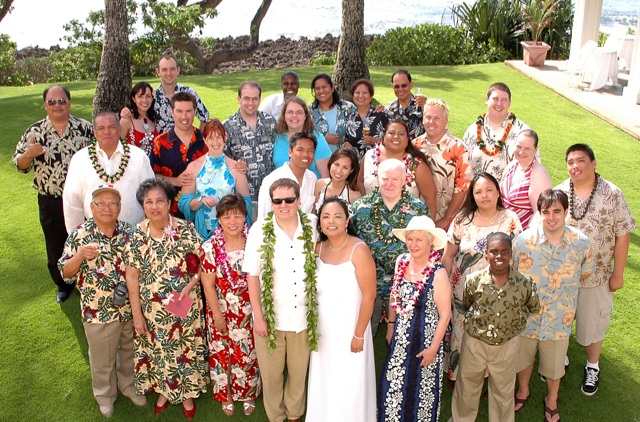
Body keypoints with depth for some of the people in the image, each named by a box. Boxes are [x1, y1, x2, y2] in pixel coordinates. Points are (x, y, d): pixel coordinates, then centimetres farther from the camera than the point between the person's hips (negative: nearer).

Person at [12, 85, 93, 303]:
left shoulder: (85, 128, -4)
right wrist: (29, 154, -22)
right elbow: (20, 165, -1)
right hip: (51, 202, 1)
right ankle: (63, 285, 36)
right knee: (56, 246, 15)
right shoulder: (34, 132, -3)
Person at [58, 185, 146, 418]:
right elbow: (65, 273, -11)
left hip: (130, 308, 3)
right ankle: (105, 395, 43)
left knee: (130, 351, 23)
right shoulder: (79, 235, -13)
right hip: (99, 311, -2)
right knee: (103, 359, 18)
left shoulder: (128, 232, -4)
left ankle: (129, 385, 49)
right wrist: (80, 255, -28)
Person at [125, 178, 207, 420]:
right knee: (157, 350, 17)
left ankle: (186, 393, 37)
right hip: (153, 309, 1)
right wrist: (137, 314, -5)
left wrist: (191, 284, -21)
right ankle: (163, 391, 43)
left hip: (185, 307, -1)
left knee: (185, 349, 13)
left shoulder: (185, 230, -11)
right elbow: (132, 277, -4)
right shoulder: (137, 236, -7)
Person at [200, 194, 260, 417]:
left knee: (249, 354, 15)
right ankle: (225, 395, 37)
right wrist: (218, 316, -8)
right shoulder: (210, 247, -12)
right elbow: (208, 285, -9)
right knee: (222, 354, 14)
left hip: (249, 312, 1)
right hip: (222, 311, -1)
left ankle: (248, 394, 37)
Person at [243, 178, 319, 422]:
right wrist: (258, 317, -8)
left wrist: (316, 309, 2)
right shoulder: (260, 230, -12)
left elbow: (319, 267, 4)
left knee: (299, 371, 18)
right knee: (271, 374, 15)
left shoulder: (312, 225, -6)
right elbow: (252, 275, -8)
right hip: (270, 316, -1)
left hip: (303, 315, 2)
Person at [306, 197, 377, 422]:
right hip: (323, 329, 5)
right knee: (324, 384, 18)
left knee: (349, 386, 10)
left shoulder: (359, 250, -19)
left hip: (349, 329, -5)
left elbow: (369, 296, -18)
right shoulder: (318, 248, -1)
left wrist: (359, 334, -15)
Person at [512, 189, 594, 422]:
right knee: (523, 357, 23)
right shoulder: (522, 240, -20)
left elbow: (585, 272, 5)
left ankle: (552, 400, 50)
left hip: (559, 318, 1)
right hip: (525, 314, 0)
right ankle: (523, 391, 53)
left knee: (554, 364, 21)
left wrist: (564, 290, 3)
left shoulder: (581, 242, -15)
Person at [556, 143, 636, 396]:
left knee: (592, 325, 14)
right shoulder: (559, 192, -6)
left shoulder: (612, 194, -12)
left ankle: (592, 367, 40)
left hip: (596, 277, -2)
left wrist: (618, 274, -7)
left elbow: (622, 236, -8)